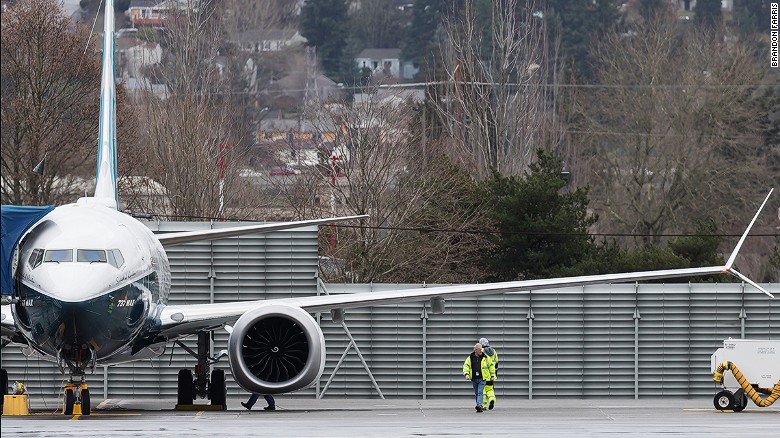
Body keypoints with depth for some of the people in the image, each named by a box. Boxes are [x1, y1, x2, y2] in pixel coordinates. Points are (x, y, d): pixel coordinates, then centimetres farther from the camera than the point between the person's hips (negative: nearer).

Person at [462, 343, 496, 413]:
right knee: (476, 394, 11)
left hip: (482, 378, -3)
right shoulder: (470, 358, 5)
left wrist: (492, 376, 9)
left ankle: (479, 406, -26)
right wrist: (466, 374, -17)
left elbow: (491, 366, 9)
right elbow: (466, 366, 0)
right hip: (474, 379, 3)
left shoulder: (485, 357, 2)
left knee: (480, 392, -17)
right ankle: (480, 407, 24)